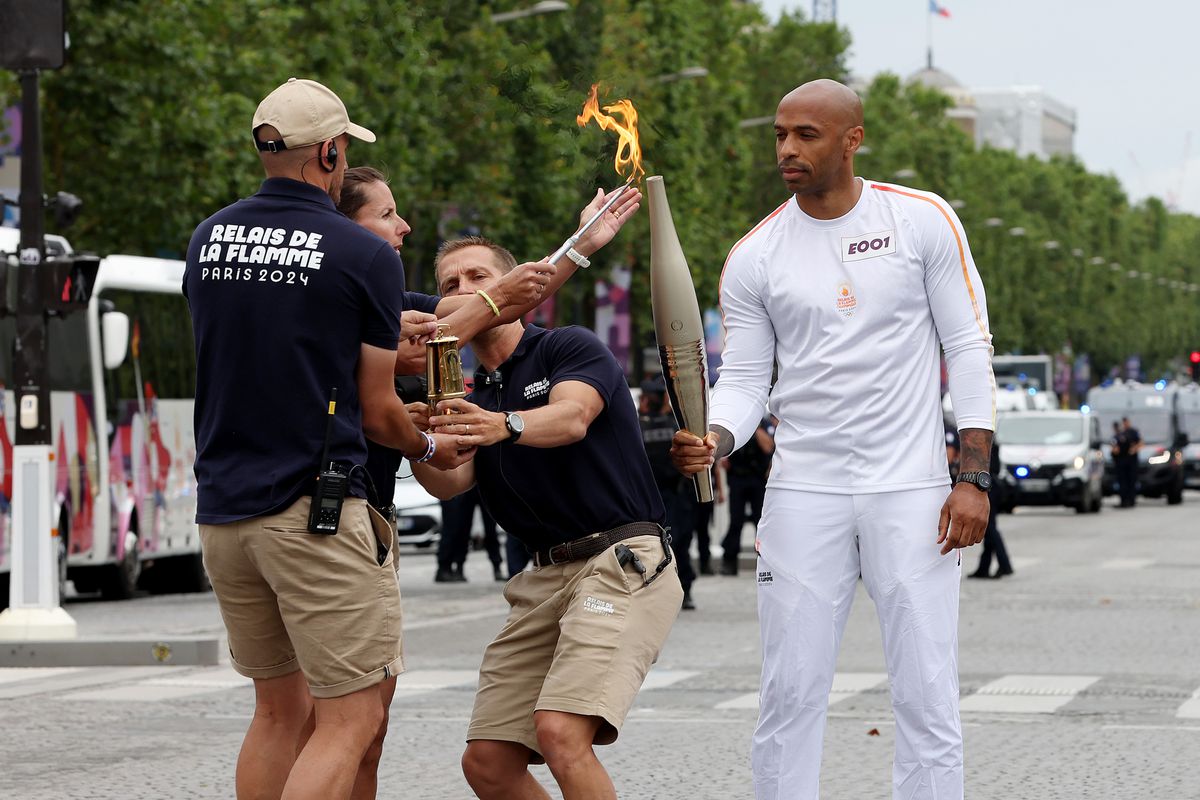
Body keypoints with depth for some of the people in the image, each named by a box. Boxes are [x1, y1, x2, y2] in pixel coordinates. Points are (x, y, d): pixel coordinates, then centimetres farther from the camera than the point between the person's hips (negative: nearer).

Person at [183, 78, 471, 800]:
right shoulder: (365, 256, -7)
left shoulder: (207, 240, 9)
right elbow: (377, 410, -1)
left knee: (280, 708, 17)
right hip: (317, 509, -7)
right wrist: (430, 449, 22)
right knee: (351, 718, -4)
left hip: (222, 508, 7)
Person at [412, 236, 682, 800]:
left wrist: (505, 426, -43)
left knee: (560, 732, -26)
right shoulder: (470, 396, 18)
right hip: (545, 578, 7)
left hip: (623, 560, -7)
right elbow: (449, 482, -2)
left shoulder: (572, 347, 0)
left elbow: (571, 417, -23)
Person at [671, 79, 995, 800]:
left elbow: (970, 350, 0)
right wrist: (713, 443, -17)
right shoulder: (754, 256, 3)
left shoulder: (924, 221, -1)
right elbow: (744, 380, 5)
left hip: (911, 492, -2)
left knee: (927, 696, -1)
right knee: (791, 694, 2)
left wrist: (974, 477, -6)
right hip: (803, 494, 2)